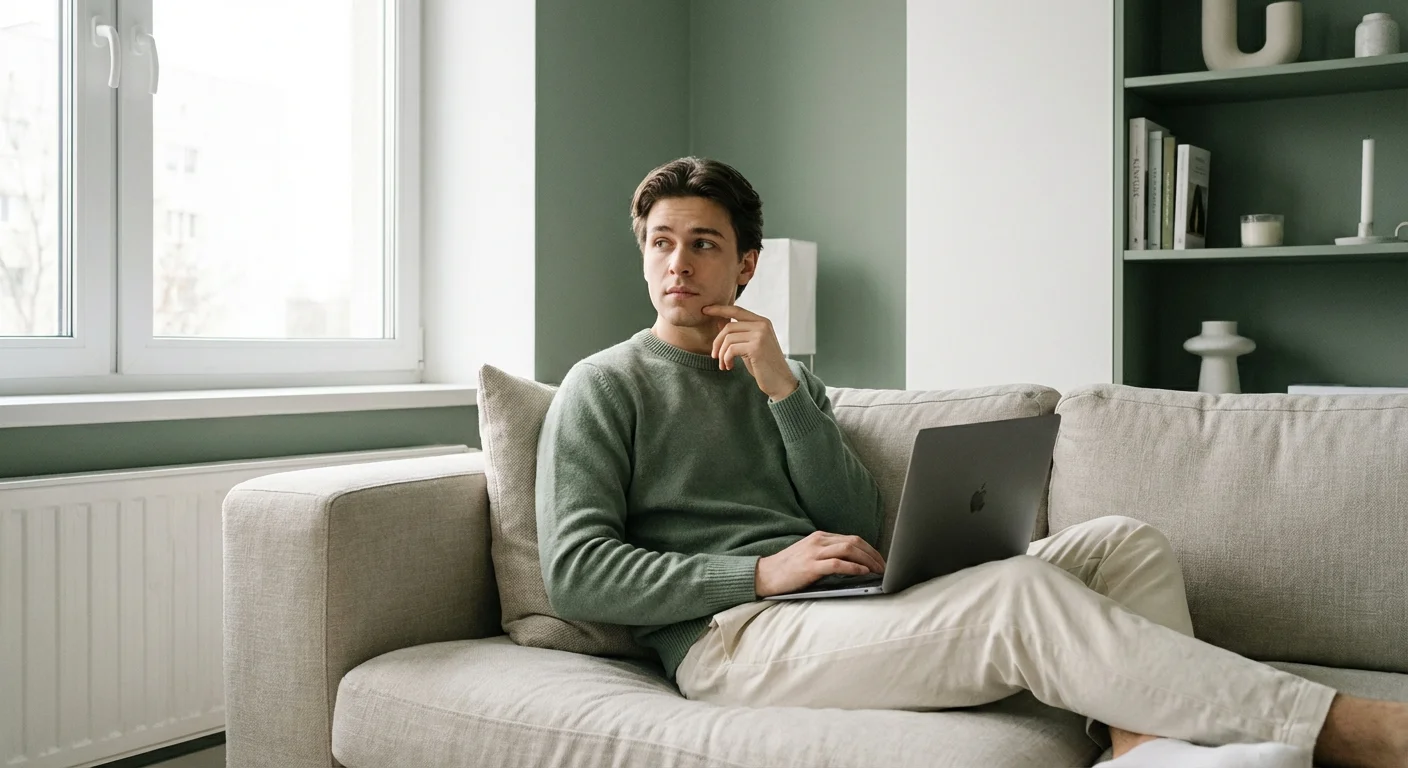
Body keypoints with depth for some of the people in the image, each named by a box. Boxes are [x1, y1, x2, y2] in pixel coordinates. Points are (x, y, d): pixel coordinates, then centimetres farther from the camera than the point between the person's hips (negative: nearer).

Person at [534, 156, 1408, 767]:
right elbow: (574, 573, -6)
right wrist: (763, 570, -14)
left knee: (1125, 543, -8)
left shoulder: (789, 375, 22)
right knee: (1021, 591, -28)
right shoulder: (605, 386, 6)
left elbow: (857, 525, 8)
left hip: (846, 606, 7)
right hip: (730, 634, -6)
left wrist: (781, 389, -4)